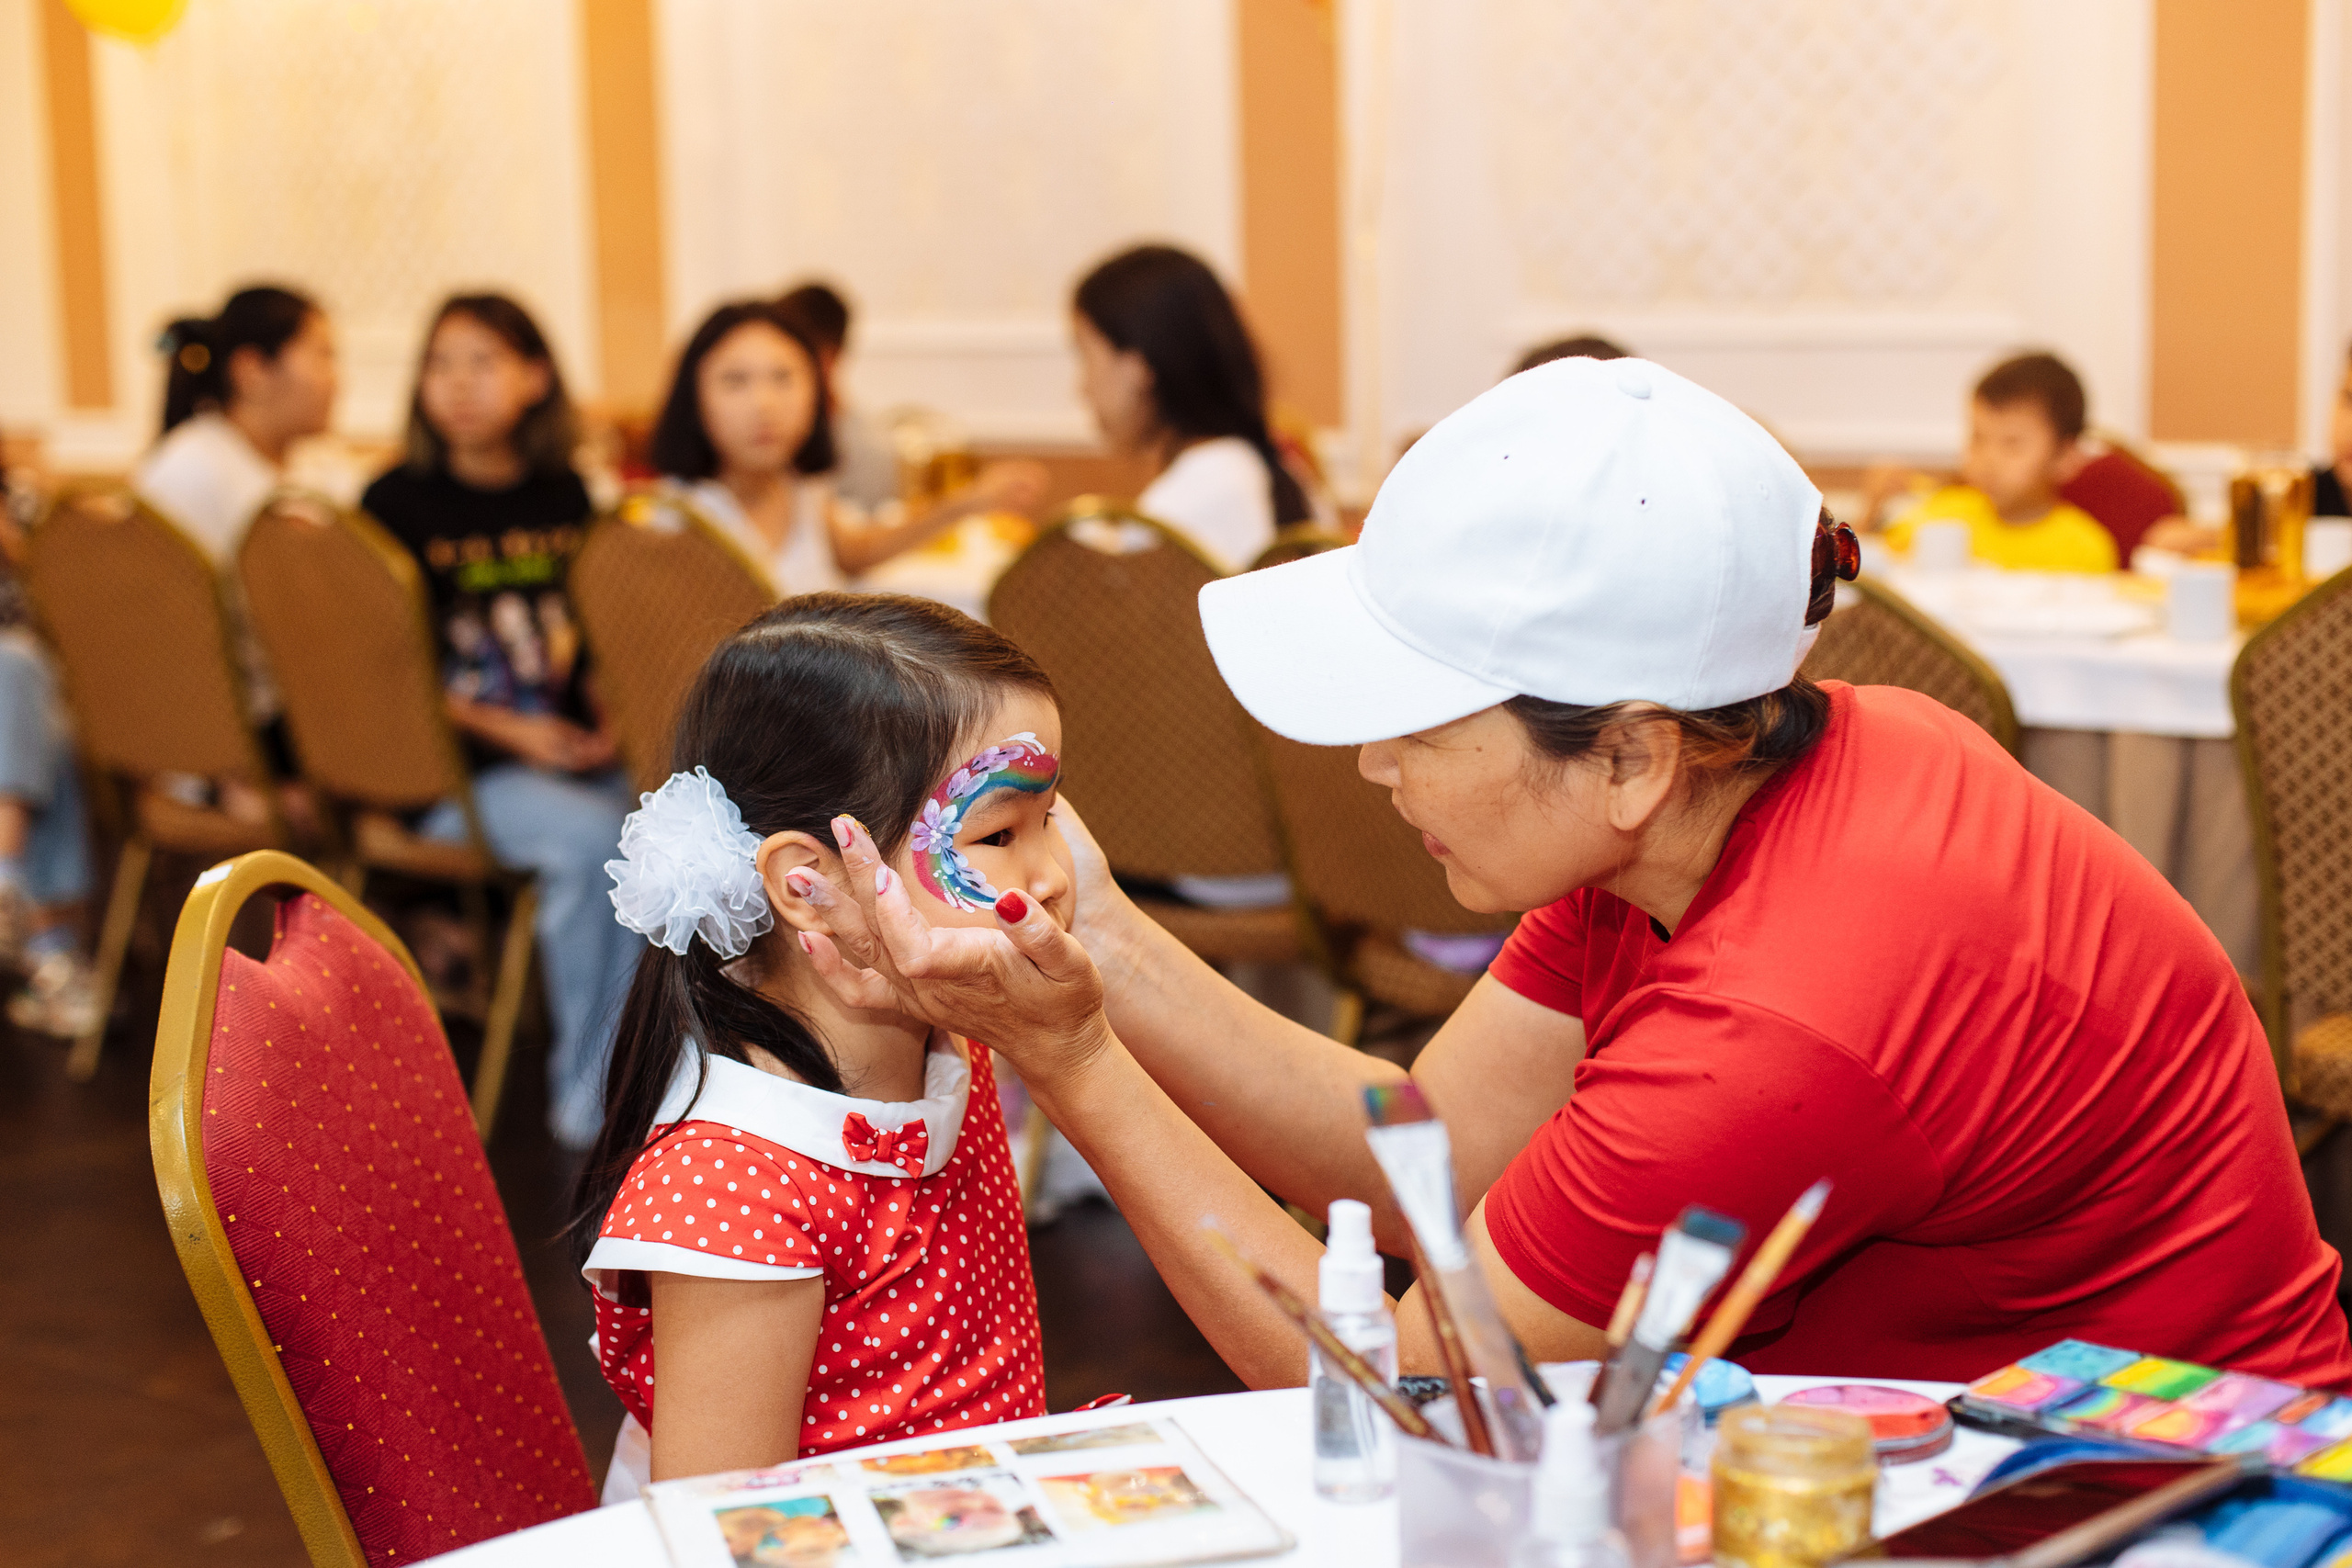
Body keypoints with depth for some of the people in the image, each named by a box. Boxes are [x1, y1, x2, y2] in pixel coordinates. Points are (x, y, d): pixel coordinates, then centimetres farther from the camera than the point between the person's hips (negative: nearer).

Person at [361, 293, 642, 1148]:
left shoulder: (564, 493, 13)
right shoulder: (400, 500, -1)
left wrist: (607, 718, 1)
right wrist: (506, 730, -13)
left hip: (573, 752, 4)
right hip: (454, 769, -4)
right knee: (590, 839, -32)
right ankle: (588, 1095, -20)